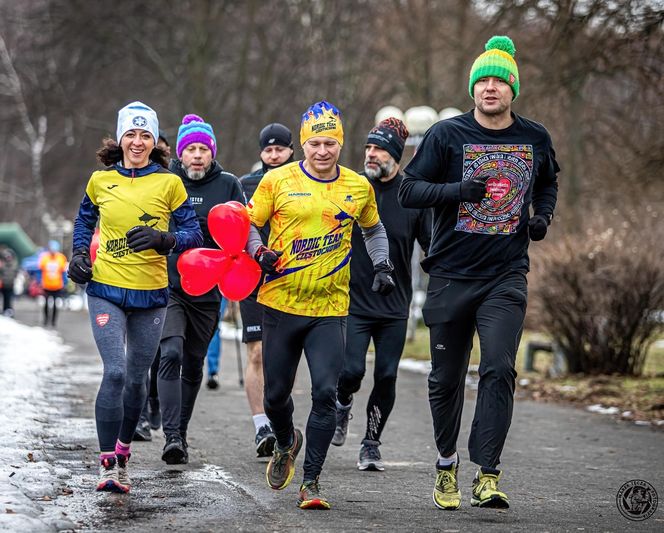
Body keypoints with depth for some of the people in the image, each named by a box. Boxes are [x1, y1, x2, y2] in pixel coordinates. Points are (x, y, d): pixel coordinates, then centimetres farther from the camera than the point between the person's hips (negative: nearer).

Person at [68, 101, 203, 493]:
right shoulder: (101, 181, 4)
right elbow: (86, 220, 22)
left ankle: (123, 449, 31)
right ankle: (108, 463, -8)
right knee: (115, 372, -15)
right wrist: (80, 253, 6)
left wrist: (163, 240, -18)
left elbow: (194, 233, 0)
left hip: (151, 294, 1)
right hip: (106, 290, -1)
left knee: (137, 377, 9)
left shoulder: (169, 183, 0)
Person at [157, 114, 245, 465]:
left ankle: (181, 432, 28)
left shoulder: (228, 185, 6)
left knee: (193, 365, 12)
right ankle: (171, 436, -23)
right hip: (167, 285, -2)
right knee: (171, 355, -20)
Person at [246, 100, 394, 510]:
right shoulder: (278, 180, -2)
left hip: (330, 309, 0)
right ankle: (287, 443, 42)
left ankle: (311, 482, -4)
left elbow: (374, 230, 23)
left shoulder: (359, 187, 5)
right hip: (280, 303, 0)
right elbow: (249, 226, 5)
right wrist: (260, 253, -15)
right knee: (276, 394, 8)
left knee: (326, 392, -13)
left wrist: (383, 267, 9)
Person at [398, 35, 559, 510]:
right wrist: (458, 190, -21)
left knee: (499, 370, -16)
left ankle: (487, 476, -15)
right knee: (447, 378, 8)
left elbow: (548, 183, 25)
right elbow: (409, 190, -4)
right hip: (450, 275, 0)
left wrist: (543, 215, 4)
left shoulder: (536, 139, 6)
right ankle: (447, 463, 30)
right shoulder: (447, 134, -3)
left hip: (507, 275, 1)